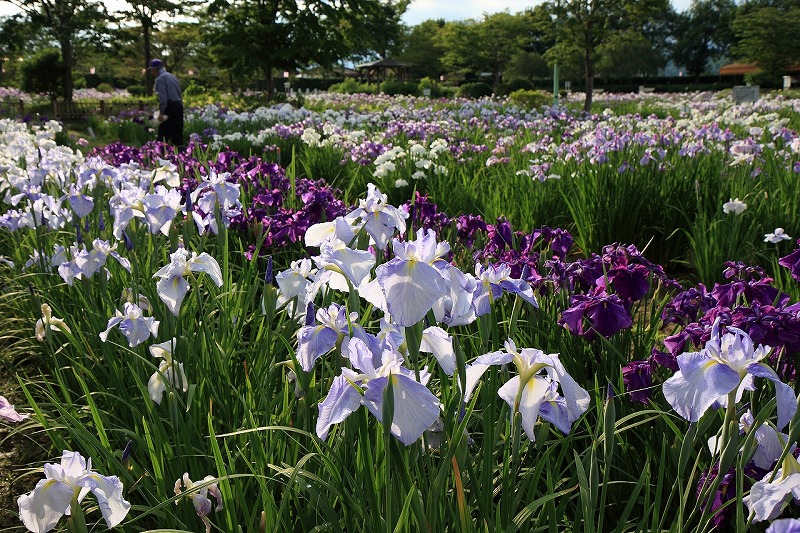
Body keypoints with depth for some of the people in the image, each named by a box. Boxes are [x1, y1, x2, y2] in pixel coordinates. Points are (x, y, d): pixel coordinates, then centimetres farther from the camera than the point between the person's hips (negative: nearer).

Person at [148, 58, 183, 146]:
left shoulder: (160, 79, -6)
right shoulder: (172, 76, 20)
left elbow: (162, 96, -17)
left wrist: (161, 112, -21)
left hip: (169, 106, -8)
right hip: (179, 105, 8)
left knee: (163, 135, -7)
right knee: (177, 135, 10)